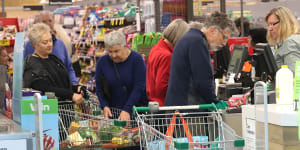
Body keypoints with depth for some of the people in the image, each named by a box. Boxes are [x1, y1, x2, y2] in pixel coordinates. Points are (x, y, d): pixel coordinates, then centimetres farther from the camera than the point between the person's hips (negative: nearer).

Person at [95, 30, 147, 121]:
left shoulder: (136, 59, -9)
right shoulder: (102, 62, 1)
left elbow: (139, 87, -14)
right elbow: (99, 88, 7)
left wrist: (127, 110, -22)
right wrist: (105, 106, -10)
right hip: (113, 111, 3)